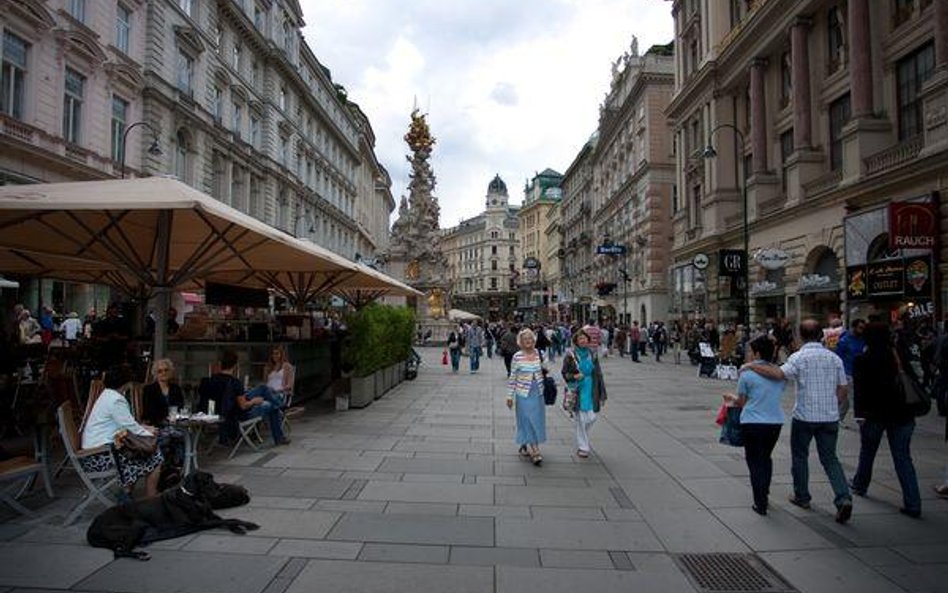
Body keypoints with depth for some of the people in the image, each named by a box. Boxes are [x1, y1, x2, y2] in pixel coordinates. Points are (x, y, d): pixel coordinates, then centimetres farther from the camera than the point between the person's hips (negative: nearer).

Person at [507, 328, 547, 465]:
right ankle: (534, 452, 4)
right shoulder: (517, 357, -9)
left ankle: (525, 446, 29)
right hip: (524, 394, -4)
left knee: (537, 420, 11)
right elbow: (512, 377, -5)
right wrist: (510, 396, -5)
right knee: (528, 421, -1)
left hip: (537, 393, 4)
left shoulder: (538, 353, 2)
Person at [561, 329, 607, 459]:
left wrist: (601, 392, 6)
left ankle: (582, 439, 35)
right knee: (581, 419, 0)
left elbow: (598, 373, 8)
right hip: (577, 391, -3)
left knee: (591, 417, 5)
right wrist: (574, 376, -20)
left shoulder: (592, 353, 4)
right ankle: (582, 447, 15)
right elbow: (564, 372, 0)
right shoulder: (571, 354, -7)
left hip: (591, 390, 4)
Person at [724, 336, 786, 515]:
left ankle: (761, 503, 6)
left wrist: (731, 397, 20)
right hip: (775, 421, 5)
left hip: (753, 423, -4)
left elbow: (742, 403, -2)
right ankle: (764, 493, 32)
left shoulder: (747, 374, -10)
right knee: (766, 458, 24)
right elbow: (777, 395, 13)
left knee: (755, 462, 7)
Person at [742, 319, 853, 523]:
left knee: (800, 456, 13)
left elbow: (779, 373, -28)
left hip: (804, 416, -4)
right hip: (830, 417, 4)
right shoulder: (834, 358, 4)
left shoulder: (799, 357, -12)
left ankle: (802, 497, 24)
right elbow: (842, 389, 7)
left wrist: (752, 366, -21)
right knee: (830, 458, 12)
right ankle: (843, 498, -4)